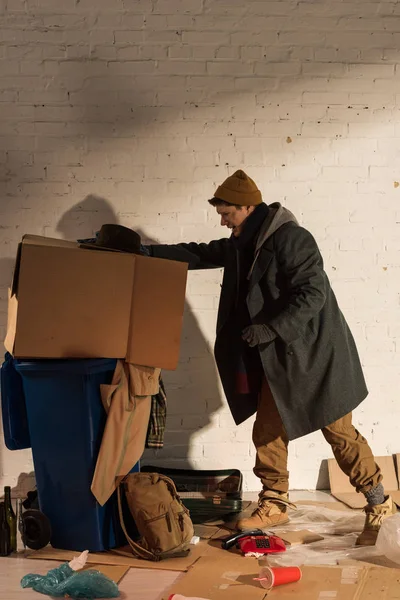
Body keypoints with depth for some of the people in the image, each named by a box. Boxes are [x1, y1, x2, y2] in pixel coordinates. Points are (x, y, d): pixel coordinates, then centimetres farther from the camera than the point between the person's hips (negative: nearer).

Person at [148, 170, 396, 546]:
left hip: (313, 355, -8)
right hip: (277, 360, 8)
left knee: (339, 432, 0)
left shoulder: (291, 239, -19)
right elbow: (200, 254, 12)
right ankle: (274, 504, 23)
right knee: (267, 434, 9)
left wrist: (270, 328, -27)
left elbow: (313, 293, -24)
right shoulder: (241, 245, 8)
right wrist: (148, 253, 3)